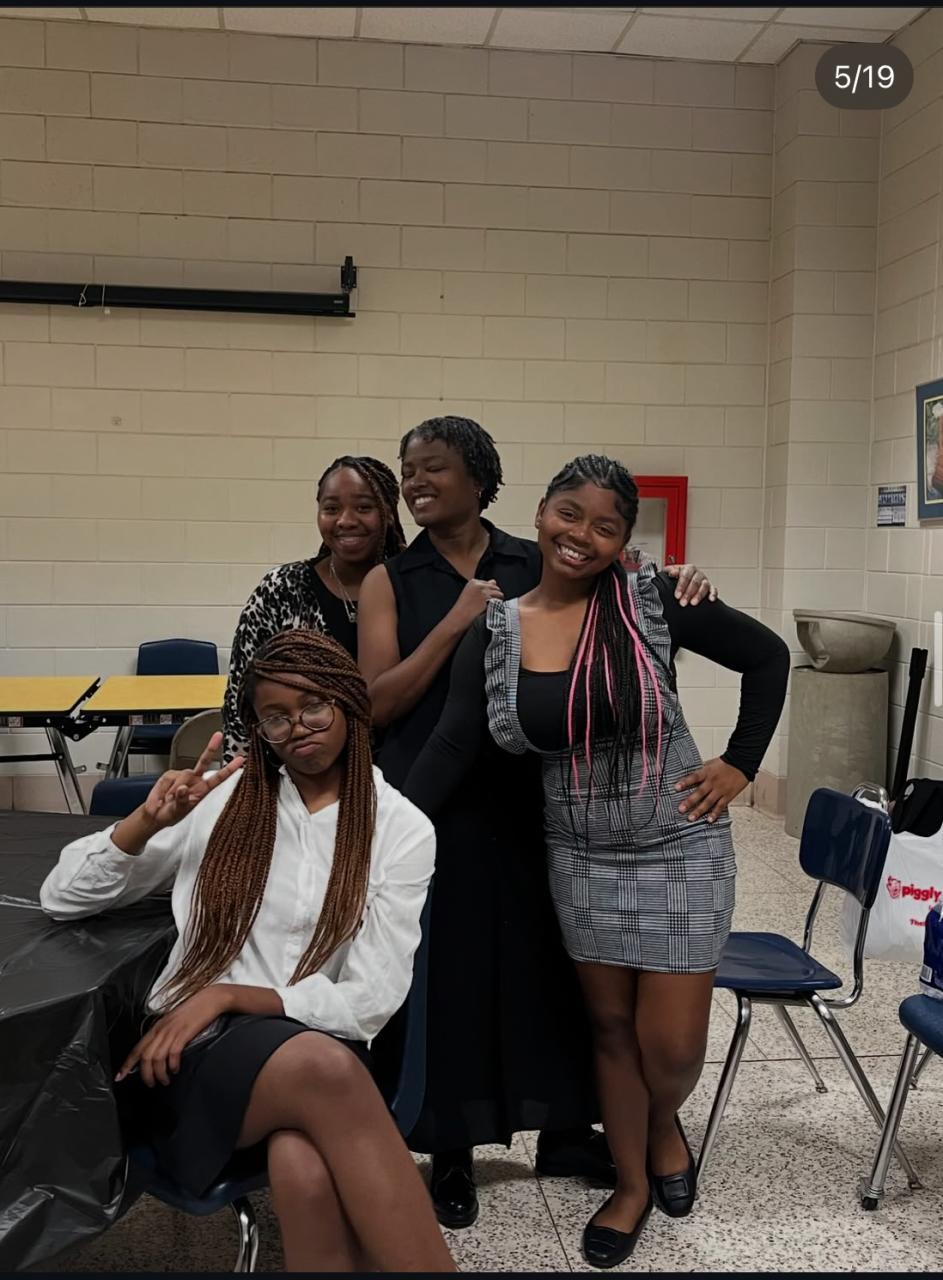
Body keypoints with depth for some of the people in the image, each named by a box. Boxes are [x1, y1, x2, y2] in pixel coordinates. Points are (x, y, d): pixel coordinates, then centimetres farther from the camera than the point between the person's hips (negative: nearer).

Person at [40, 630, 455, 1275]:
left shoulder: (402, 829, 4)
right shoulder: (221, 795, 9)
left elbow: (371, 1001, -2)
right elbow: (62, 897, 9)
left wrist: (229, 996, -13)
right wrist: (148, 821, -8)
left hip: (320, 1048, 0)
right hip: (190, 1049, 1)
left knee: (306, 1168, -38)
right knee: (322, 1066, -35)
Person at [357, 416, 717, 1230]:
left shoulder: (537, 566, 3)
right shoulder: (390, 581, 0)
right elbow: (377, 703, -8)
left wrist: (677, 582, -10)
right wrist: (456, 623, -16)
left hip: (530, 799, 2)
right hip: (432, 805, -1)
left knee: (548, 961, 12)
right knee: (446, 972, 7)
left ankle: (564, 1131, 32)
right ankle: (450, 1151, 25)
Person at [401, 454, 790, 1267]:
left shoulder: (651, 601, -13)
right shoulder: (496, 631, -6)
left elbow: (767, 656, -3)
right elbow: (451, 748, -9)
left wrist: (740, 766, -6)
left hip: (679, 848, -2)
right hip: (580, 855, 3)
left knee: (670, 1043, 4)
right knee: (610, 1025, 16)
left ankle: (666, 1125, 39)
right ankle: (632, 1182, 37)